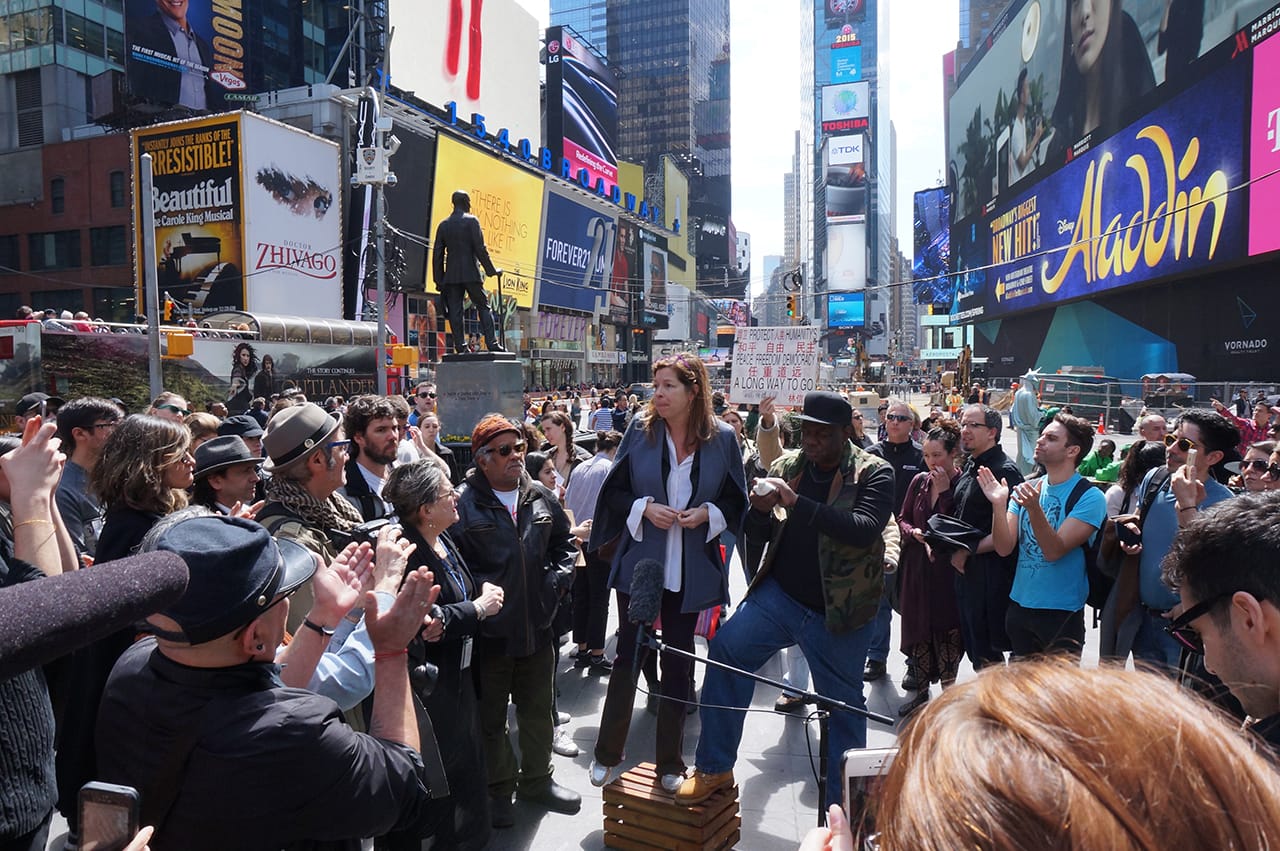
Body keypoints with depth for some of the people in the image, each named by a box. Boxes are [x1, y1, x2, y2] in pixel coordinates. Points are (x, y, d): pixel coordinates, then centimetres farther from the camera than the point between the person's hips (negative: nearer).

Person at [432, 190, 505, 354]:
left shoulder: (443, 225, 11)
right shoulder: (471, 220, -2)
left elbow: (437, 254, 10)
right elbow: (480, 248, -8)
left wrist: (439, 280, 13)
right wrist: (491, 270, -1)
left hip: (451, 276, 4)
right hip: (471, 273, -4)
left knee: (455, 312, 3)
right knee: (483, 307, 3)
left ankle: (460, 347, -1)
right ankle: (492, 343, -5)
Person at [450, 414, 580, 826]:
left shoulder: (541, 497, 4)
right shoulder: (463, 504, -13)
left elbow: (564, 545, 14)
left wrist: (555, 584, 2)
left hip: (537, 627, 5)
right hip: (489, 632, -5)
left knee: (538, 709, 20)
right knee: (491, 716, 14)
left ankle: (537, 779, 40)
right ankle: (499, 789, 33)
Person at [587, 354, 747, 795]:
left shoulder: (721, 437, -4)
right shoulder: (641, 429, -5)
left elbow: (737, 499, 3)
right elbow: (614, 489, 0)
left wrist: (707, 514, -15)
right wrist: (644, 508, -16)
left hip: (690, 570, 0)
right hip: (639, 561, 0)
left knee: (677, 662, 11)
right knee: (628, 656, 8)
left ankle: (670, 763, 28)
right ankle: (607, 754, 27)